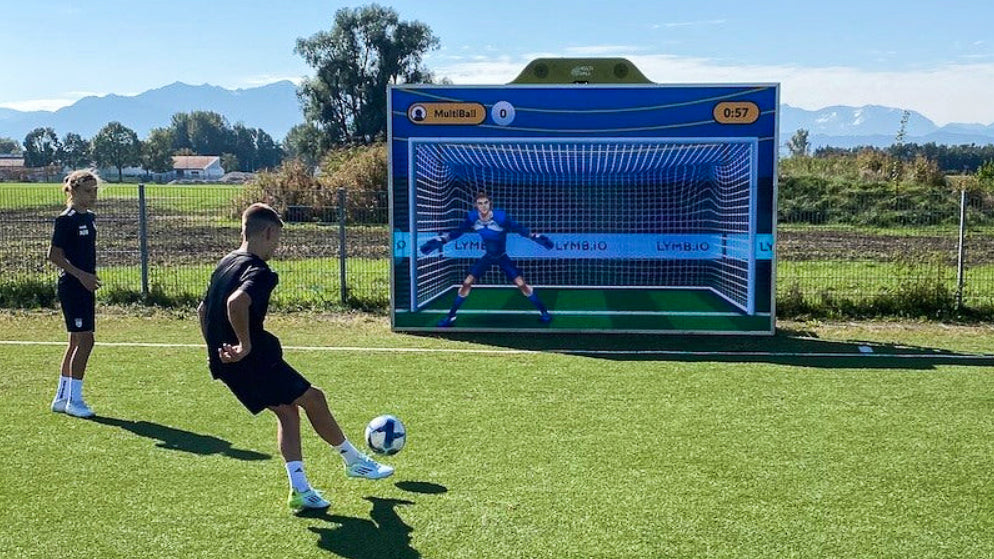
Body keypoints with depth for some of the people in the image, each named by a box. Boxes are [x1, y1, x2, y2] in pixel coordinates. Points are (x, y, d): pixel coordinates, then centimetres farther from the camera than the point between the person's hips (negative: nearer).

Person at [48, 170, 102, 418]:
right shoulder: (66, 219, -12)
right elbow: (54, 255, -14)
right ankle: (74, 400, 0)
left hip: (85, 287, 9)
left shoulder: (89, 217, 13)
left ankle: (61, 398, 22)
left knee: (76, 342, 12)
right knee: (85, 340, -9)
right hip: (72, 287, -9)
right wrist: (81, 275, -19)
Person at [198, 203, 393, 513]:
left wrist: (219, 347, 25)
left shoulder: (227, 263, 13)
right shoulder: (259, 272, -18)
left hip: (226, 363, 9)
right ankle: (354, 461, 22)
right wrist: (246, 345, -26)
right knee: (312, 398, 6)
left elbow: (203, 310, 21)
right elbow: (236, 303, -38)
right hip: (255, 360, -9)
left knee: (287, 409, 15)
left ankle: (299, 489, 10)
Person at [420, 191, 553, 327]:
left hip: (502, 257, -3)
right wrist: (440, 239, -13)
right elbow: (458, 231, -5)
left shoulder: (501, 217, -27)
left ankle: (543, 312, 9)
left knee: (521, 284, -9)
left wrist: (536, 237, -29)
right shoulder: (472, 217, -17)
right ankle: (451, 316, 11)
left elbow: (519, 229, -21)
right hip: (487, 256, 3)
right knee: (466, 283, -3)